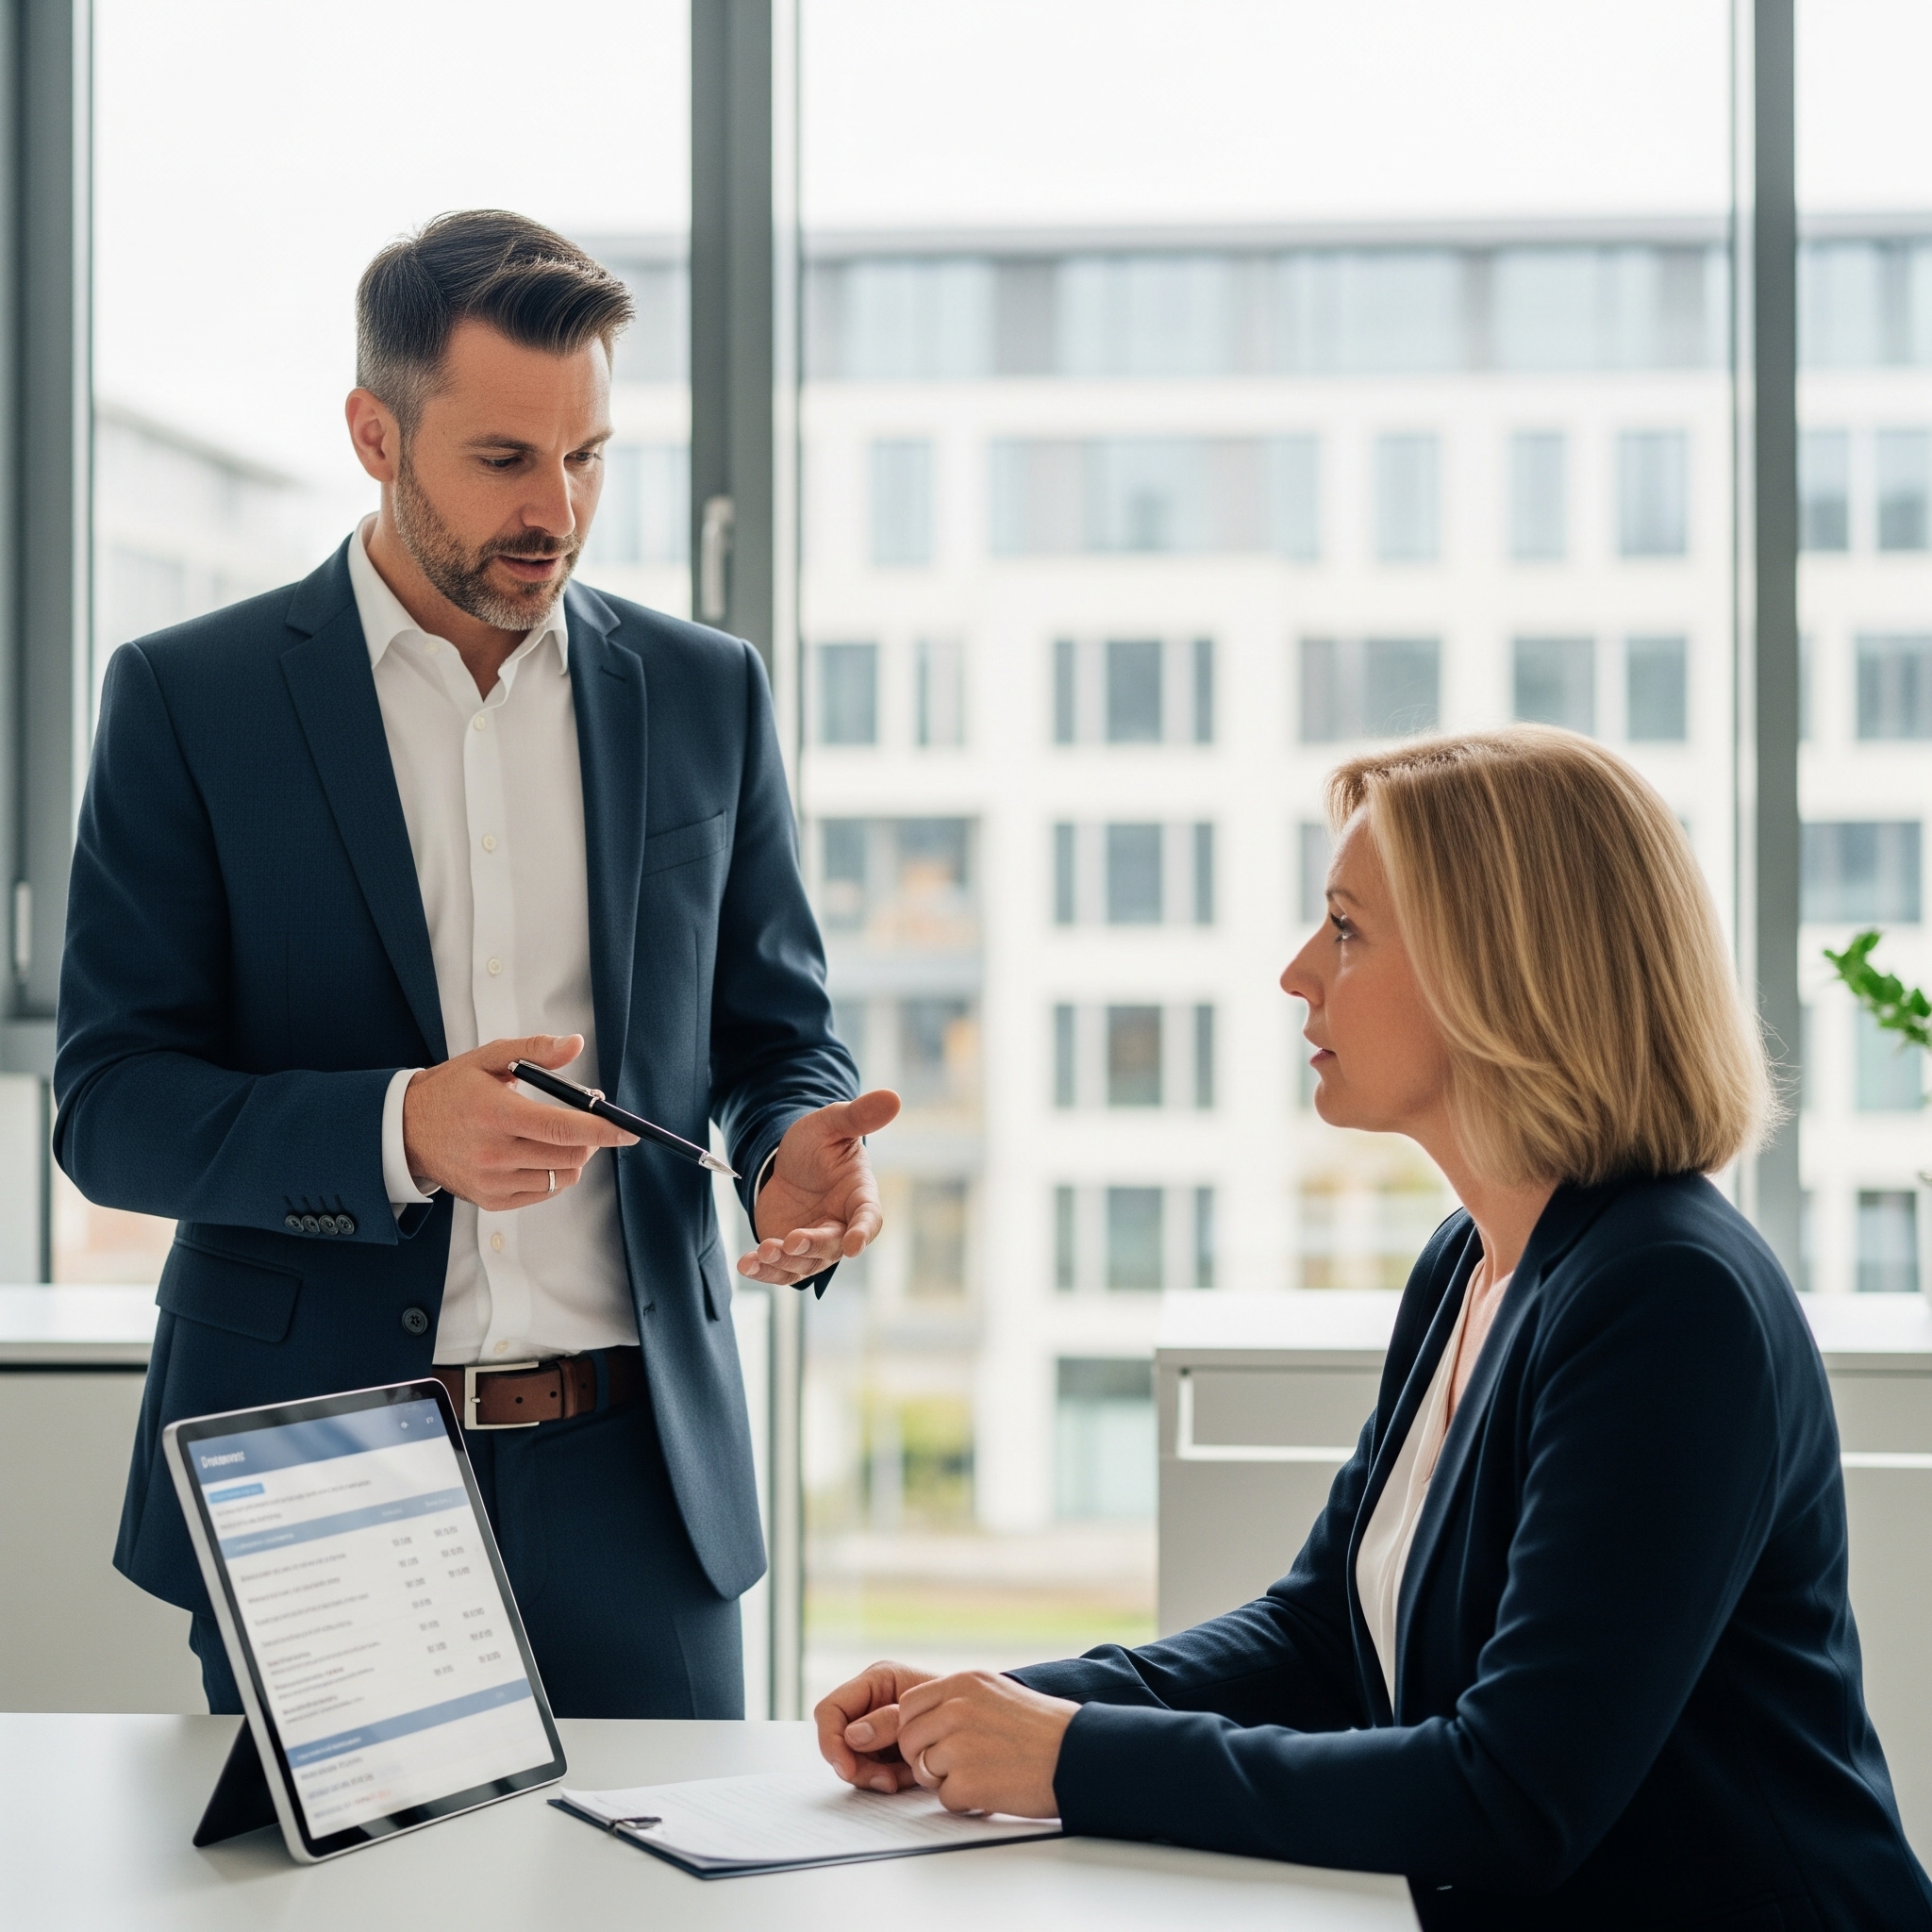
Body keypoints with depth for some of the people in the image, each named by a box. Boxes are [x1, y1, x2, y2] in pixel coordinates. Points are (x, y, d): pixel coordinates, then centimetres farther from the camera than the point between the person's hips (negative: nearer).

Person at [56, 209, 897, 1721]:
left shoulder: (707, 694, 8)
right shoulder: (189, 699, 0)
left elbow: (779, 1032, 15)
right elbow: (111, 1108, -5)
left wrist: (799, 1148, -9)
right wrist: (397, 1131, -21)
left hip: (634, 1480, 2)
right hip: (308, 1477, -2)